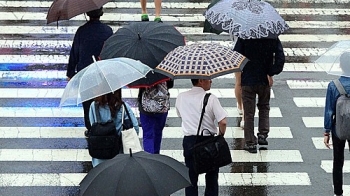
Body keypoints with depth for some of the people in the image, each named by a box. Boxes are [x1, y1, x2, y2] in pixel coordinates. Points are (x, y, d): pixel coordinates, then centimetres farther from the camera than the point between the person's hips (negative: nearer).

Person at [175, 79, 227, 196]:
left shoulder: (181, 97, 0)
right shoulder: (211, 98, -13)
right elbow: (222, 122, -18)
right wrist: (221, 135, -1)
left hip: (189, 140, 3)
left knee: (191, 177, 11)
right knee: (211, 177, 13)